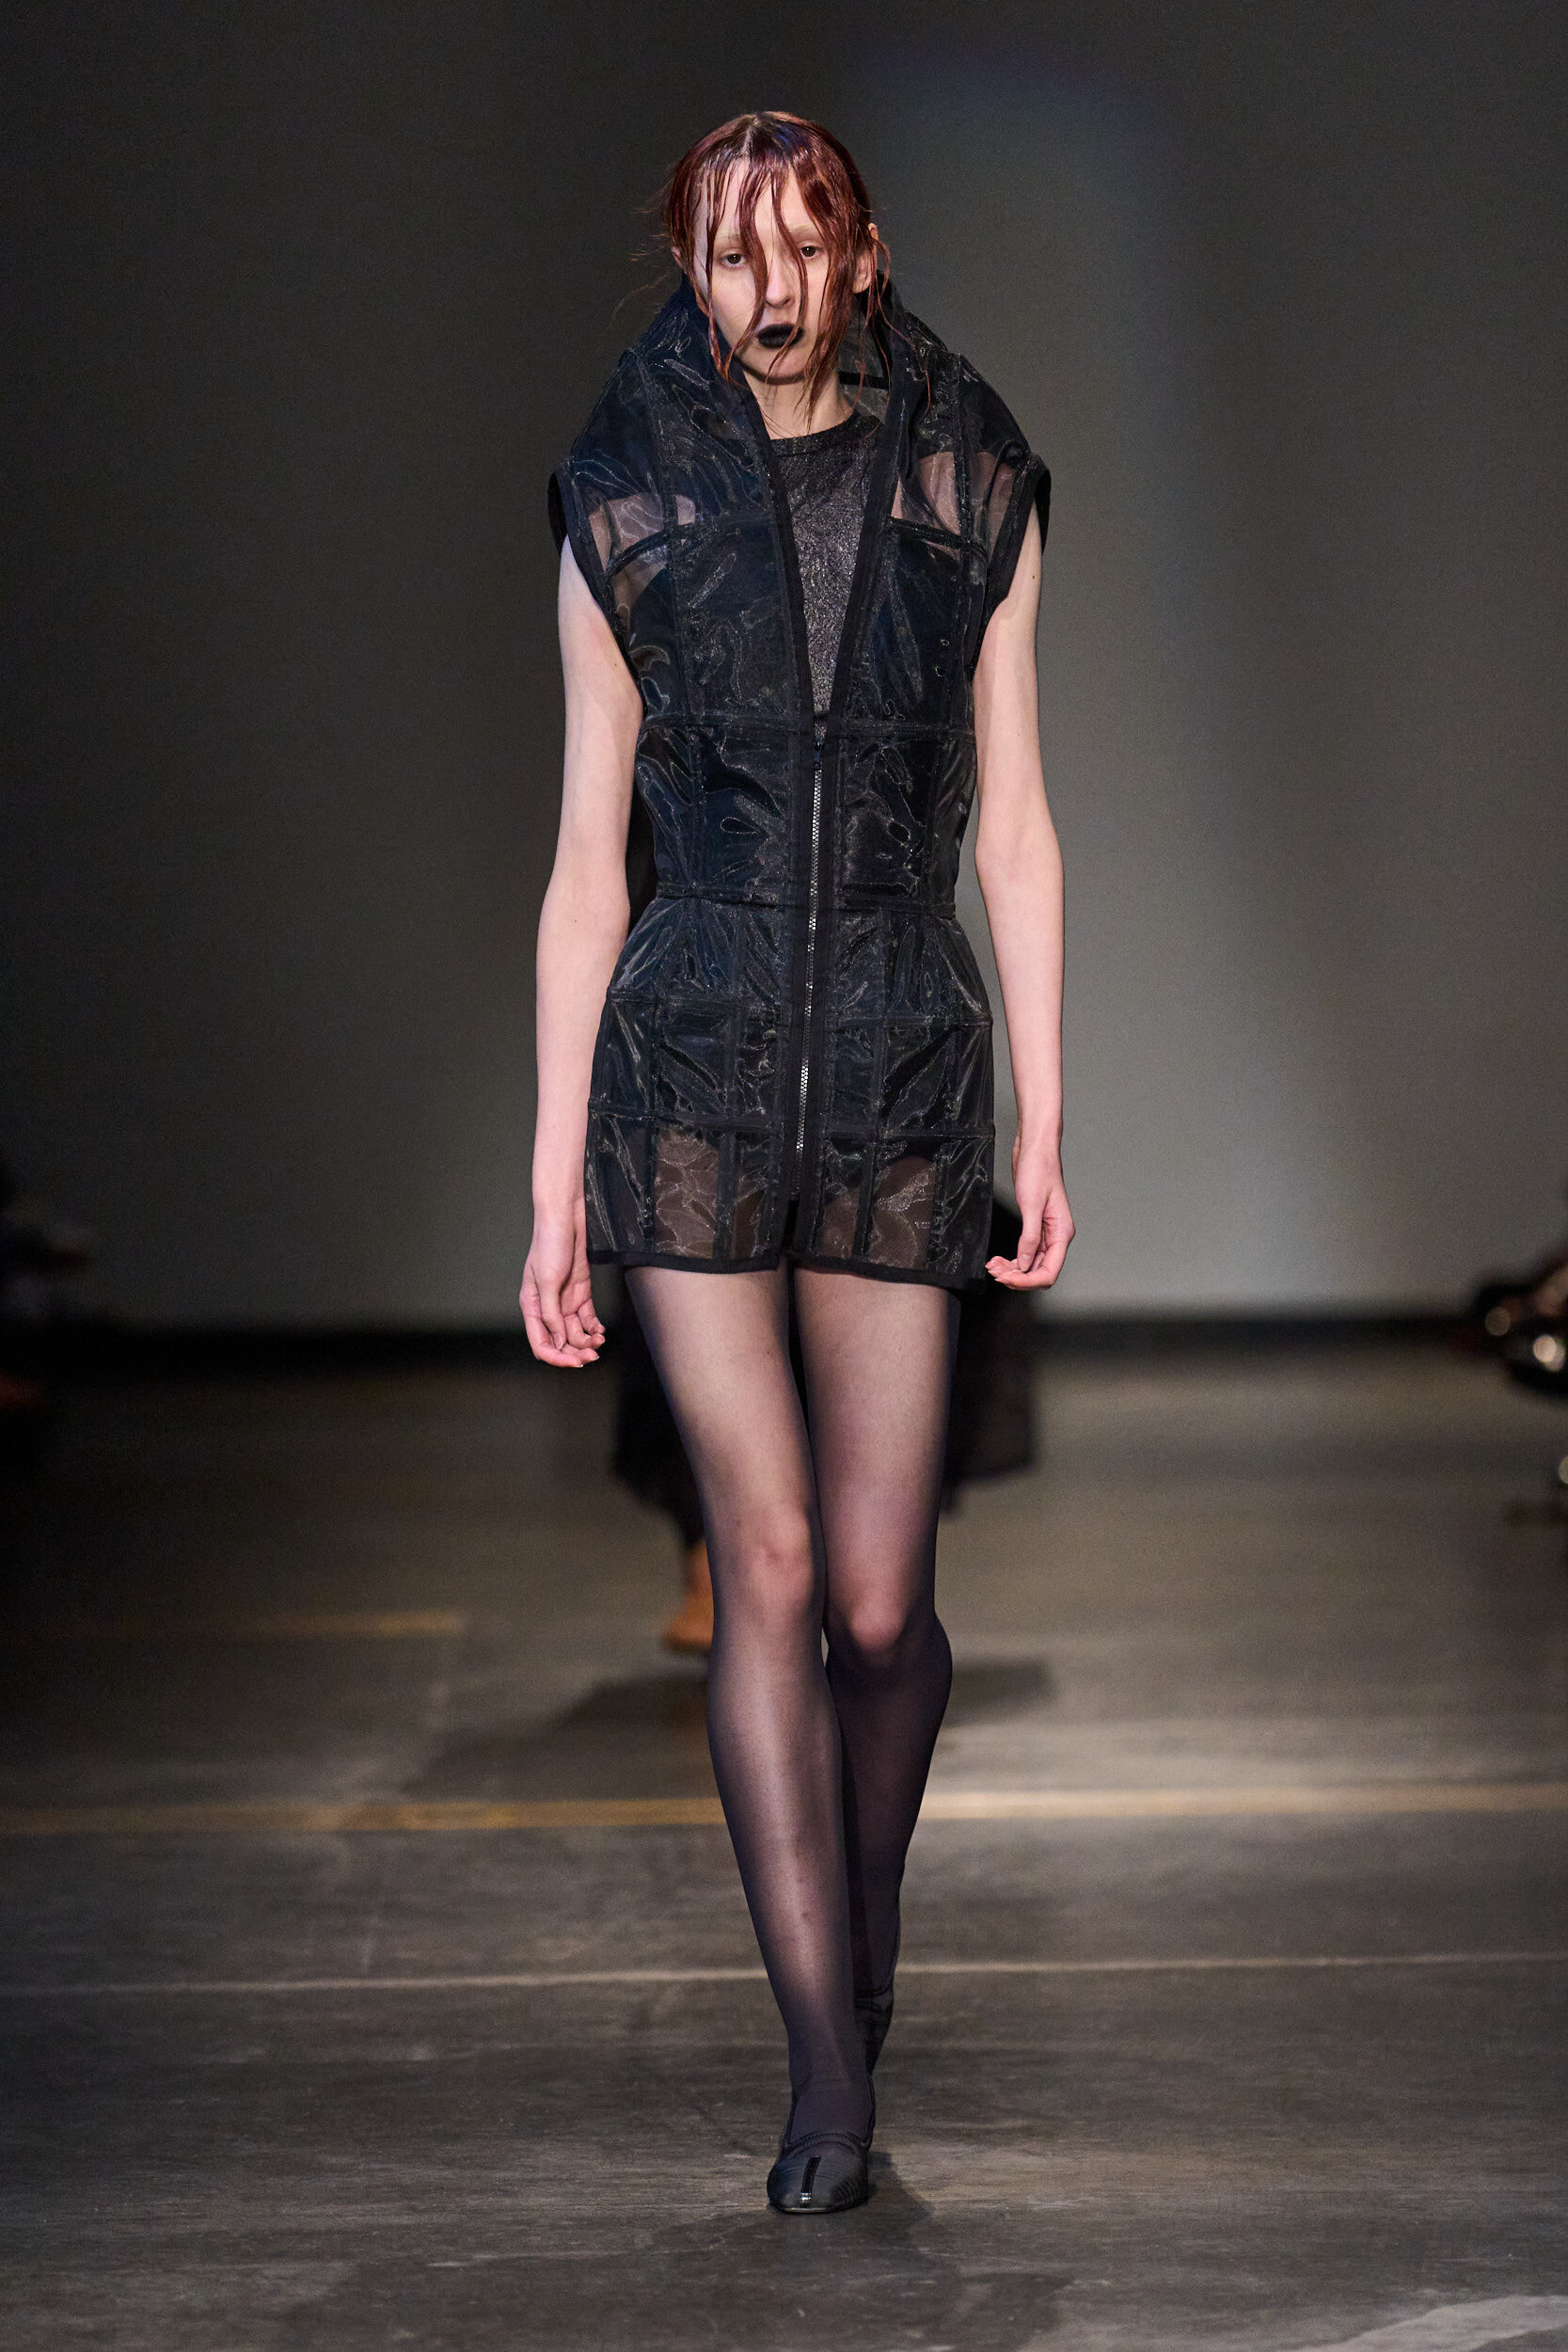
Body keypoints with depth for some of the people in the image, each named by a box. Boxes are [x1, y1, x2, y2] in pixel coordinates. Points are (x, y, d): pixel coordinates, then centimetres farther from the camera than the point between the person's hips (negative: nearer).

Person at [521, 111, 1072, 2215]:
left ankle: (863, 1912, 32)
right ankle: (830, 2068, -6)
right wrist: (555, 1180, 3)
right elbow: (589, 863, 5)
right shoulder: (627, 509, 4)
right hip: (691, 1071, -1)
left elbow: (1015, 829, 7)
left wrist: (1047, 1127, 1)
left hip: (907, 1082, 1)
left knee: (882, 1599, 2)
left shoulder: (970, 493, 5)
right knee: (768, 1557, -11)